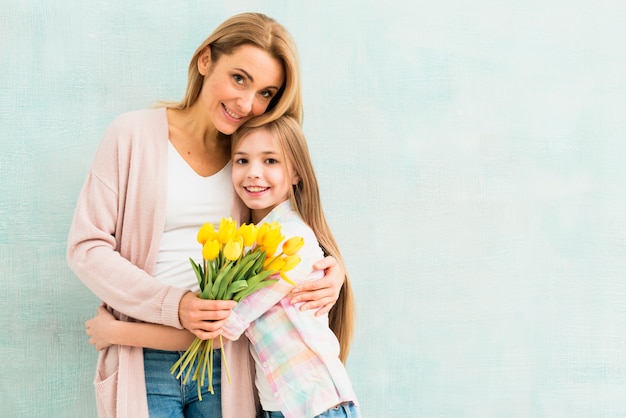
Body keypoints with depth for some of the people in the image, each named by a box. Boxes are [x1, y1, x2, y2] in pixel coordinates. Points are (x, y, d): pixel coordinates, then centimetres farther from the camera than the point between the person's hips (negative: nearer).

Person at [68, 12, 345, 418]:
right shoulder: (134, 134, -3)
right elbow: (87, 247, -6)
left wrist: (331, 269, -9)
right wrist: (173, 305, -18)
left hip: (227, 365, 3)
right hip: (145, 365, -2)